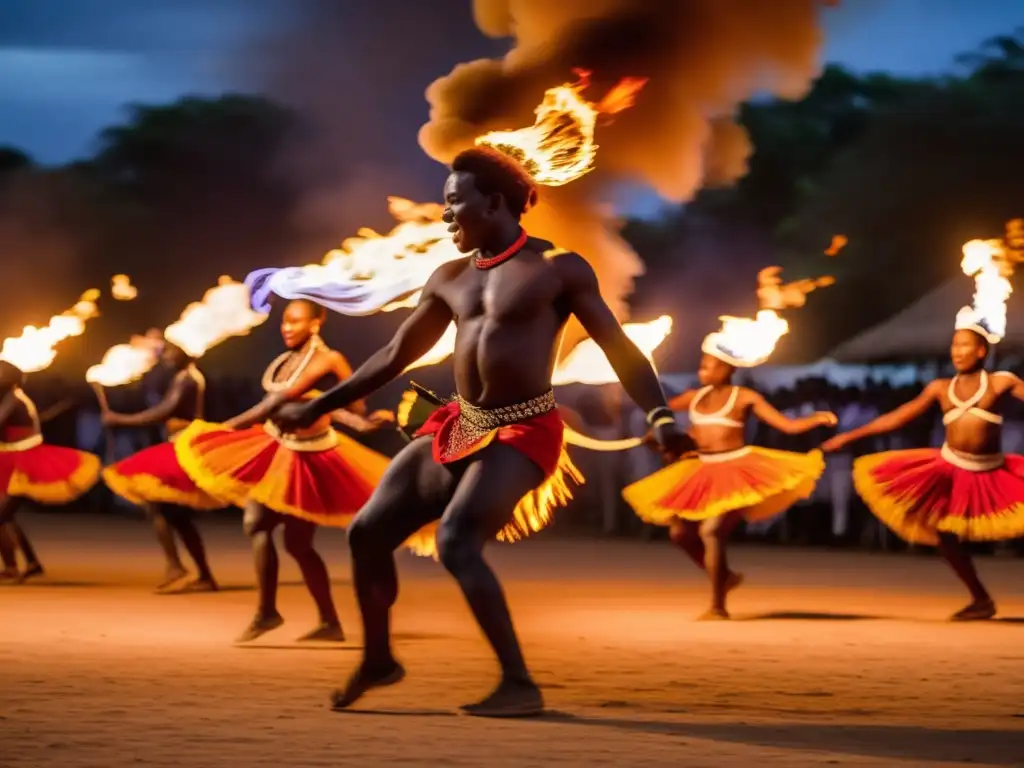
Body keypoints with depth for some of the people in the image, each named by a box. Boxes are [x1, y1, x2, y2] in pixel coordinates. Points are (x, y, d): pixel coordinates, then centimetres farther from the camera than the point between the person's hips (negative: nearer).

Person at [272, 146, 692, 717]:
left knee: (457, 544, -26)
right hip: (460, 429, 7)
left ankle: (520, 685, -21)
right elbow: (395, 356, 20)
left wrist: (660, 415, -23)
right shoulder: (449, 279, 11)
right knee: (368, 532, 5)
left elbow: (618, 347, -8)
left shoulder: (558, 269, -7)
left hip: (521, 435, -7)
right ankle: (378, 660, 26)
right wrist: (317, 409, 21)